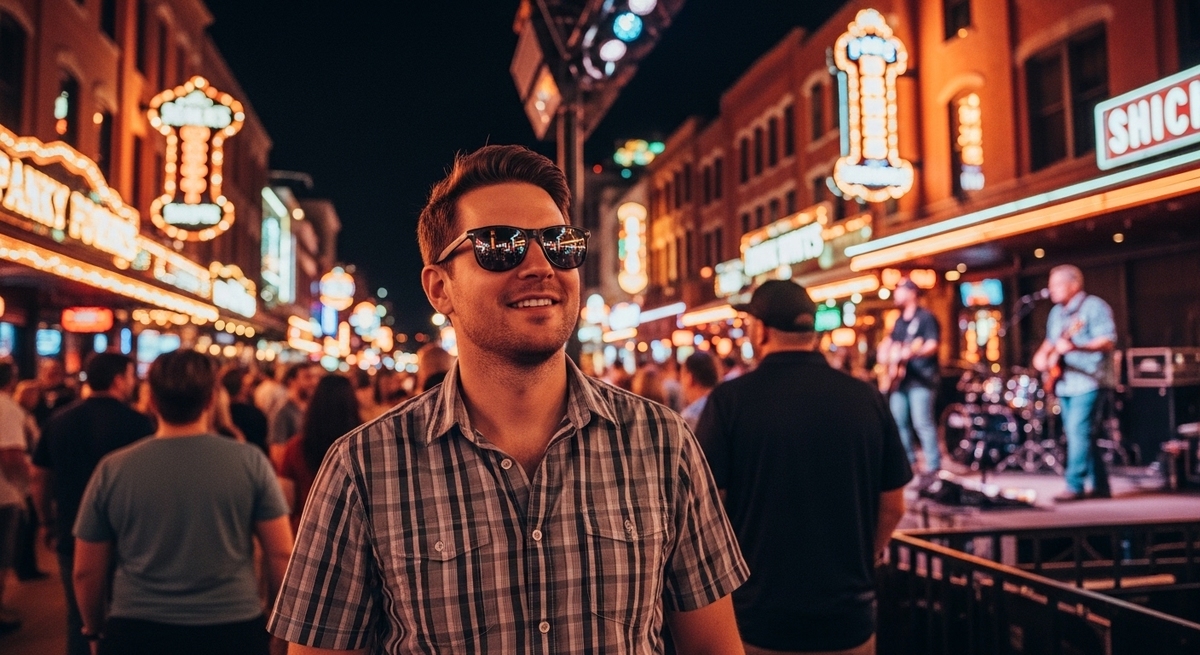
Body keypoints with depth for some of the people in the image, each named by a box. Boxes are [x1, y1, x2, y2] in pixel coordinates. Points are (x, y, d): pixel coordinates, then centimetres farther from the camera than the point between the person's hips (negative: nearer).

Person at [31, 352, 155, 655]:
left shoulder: (59, 420, 3)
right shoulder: (136, 422, -14)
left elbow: (40, 476, 10)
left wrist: (49, 522, 22)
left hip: (72, 537, 5)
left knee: (80, 619, 14)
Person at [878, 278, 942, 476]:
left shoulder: (925, 317, -6)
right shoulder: (899, 320, 19)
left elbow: (932, 346, -16)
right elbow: (888, 341, 31)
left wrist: (912, 352, -33)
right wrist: (884, 353, 10)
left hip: (922, 378, -9)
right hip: (899, 377, 9)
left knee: (923, 422, -13)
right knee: (898, 422, 9)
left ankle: (933, 465, -10)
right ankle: (907, 460, 20)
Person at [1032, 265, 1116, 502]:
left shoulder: (1094, 307, -8)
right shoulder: (1056, 312, 17)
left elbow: (1108, 342, -16)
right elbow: (1050, 341, 28)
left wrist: (1076, 347, -30)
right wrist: (1042, 355, 6)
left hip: (1088, 382, -9)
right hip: (1064, 383, 9)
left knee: (1078, 432, -15)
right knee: (1080, 434, 10)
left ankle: (1075, 486, -14)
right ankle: (1099, 485, 17)